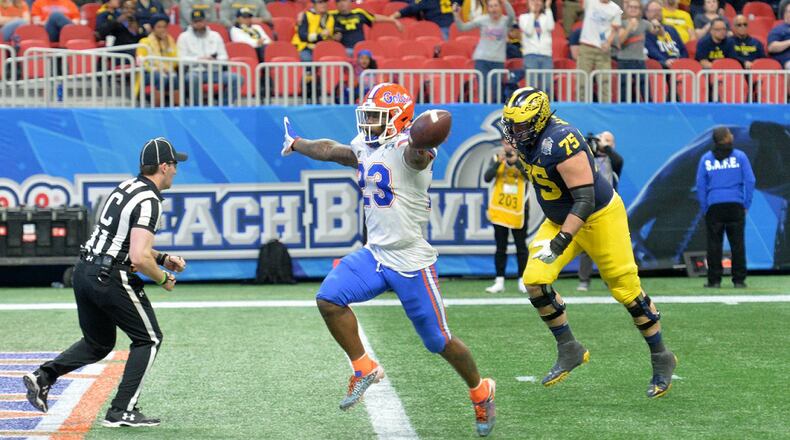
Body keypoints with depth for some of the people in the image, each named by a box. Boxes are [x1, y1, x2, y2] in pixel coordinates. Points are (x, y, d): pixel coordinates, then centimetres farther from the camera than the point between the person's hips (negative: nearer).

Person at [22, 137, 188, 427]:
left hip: (83, 272, 8)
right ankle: (122, 412, 1)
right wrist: (164, 278, -8)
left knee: (98, 343, 22)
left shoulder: (126, 187, 12)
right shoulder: (149, 202, -16)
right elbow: (138, 258, -25)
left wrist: (162, 258, 17)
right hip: (112, 280, -8)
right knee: (149, 339, 7)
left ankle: (44, 376, 3)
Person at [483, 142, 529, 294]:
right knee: (500, 247, 4)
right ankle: (499, 282, 6)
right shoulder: (497, 158, 4)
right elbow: (487, 178, -9)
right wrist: (498, 163, -23)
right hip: (499, 210, 1)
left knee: (521, 246, 3)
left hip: (518, 210, -1)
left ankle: (523, 281, 9)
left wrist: (516, 162, -28)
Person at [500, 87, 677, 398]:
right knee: (535, 280, -8)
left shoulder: (560, 143, -31)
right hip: (560, 220, 8)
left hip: (599, 218, -8)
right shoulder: (527, 139, -4)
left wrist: (562, 239, -37)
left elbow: (585, 200, -32)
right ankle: (569, 352, 6)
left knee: (627, 291, 1)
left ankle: (661, 359, 18)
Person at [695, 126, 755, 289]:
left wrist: (704, 208, 8)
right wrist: (746, 205, 4)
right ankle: (739, 280, 4)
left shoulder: (706, 158, 4)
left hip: (714, 206, 0)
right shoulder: (739, 156, 1)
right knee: (737, 243, 4)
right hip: (736, 205, 0)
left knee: (714, 244, 4)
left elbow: (700, 185, 4)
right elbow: (750, 181, -2)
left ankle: (714, 280, 2)